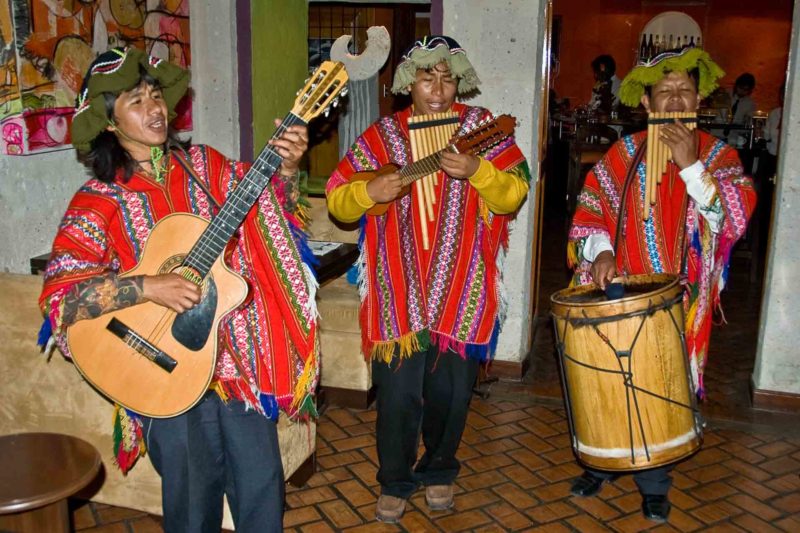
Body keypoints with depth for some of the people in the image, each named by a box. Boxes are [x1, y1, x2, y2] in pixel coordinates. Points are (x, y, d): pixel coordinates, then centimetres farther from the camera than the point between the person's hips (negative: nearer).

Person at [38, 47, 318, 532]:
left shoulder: (204, 165, 3)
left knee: (263, 489, 11)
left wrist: (287, 169, -15)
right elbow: (58, 295, -15)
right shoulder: (99, 202, -7)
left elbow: (274, 208, 4)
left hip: (242, 356, 3)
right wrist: (147, 287, -25)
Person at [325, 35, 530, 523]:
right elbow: (338, 202, 2)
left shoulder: (481, 126, 2)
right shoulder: (382, 135, 3)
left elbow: (515, 194, -4)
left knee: (451, 392, 12)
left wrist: (476, 170, -22)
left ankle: (439, 471, 37)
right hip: (398, 295, 0)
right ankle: (395, 482, 27)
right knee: (398, 395, 3)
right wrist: (369, 192, -18)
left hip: (462, 294, 1)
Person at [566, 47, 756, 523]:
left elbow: (735, 218, -13)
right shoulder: (624, 153, 2)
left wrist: (691, 165, -20)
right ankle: (602, 463, 34)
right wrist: (600, 251, -15)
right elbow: (590, 209, 2)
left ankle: (654, 485, 29)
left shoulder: (718, 155, 0)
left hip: (680, 305, -1)